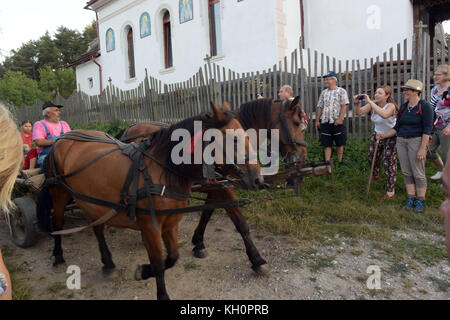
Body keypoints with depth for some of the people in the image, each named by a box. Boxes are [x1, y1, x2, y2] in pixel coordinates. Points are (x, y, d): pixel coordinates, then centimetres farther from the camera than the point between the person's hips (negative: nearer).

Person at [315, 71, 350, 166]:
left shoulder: (341, 91, 1)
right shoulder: (324, 93, 15)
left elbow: (344, 105, -7)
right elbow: (320, 107, 15)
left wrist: (340, 119, -17)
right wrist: (317, 120, 8)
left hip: (337, 122, -4)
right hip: (325, 122, 4)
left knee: (339, 143, 4)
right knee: (327, 144, 2)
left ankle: (340, 162, 14)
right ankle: (327, 162, 2)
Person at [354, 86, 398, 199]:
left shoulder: (391, 106, -25)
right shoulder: (373, 104, -7)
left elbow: (384, 114, -48)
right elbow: (359, 112, -12)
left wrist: (370, 101, -46)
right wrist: (356, 104, -32)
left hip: (390, 138, -6)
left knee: (389, 163, -5)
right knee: (372, 157, 19)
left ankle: (390, 191, 6)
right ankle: (375, 175, 51)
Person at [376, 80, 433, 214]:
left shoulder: (424, 106, -6)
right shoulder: (403, 107, 13)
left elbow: (427, 129, -11)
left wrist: (422, 148, -17)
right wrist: (384, 135, 2)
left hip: (416, 141, -6)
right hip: (401, 141, 6)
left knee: (418, 173, -2)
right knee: (407, 172, 8)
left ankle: (420, 201, 9)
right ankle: (411, 199, 17)